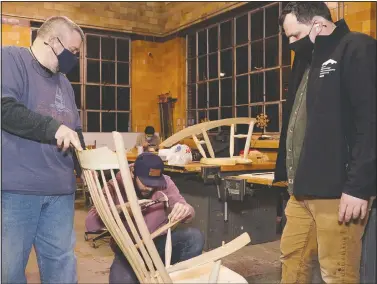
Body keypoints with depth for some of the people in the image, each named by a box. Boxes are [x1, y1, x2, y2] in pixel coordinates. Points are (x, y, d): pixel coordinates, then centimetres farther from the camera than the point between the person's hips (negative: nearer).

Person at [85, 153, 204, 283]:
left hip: (160, 242, 2)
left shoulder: (164, 183, -9)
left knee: (195, 237, -23)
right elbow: (90, 224, -19)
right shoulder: (115, 187, -13)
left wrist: (186, 210, -38)